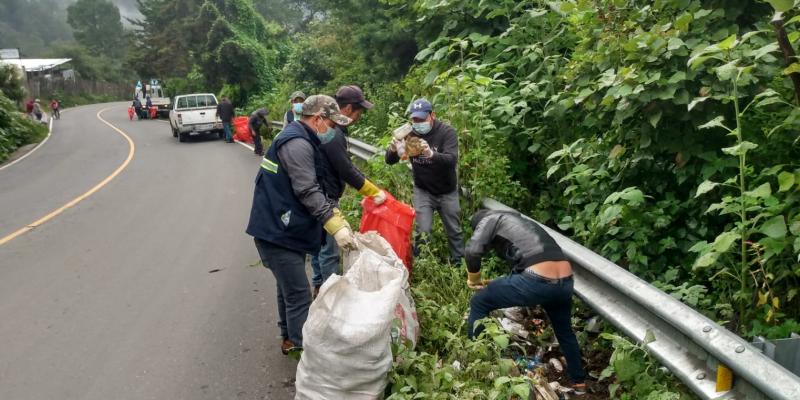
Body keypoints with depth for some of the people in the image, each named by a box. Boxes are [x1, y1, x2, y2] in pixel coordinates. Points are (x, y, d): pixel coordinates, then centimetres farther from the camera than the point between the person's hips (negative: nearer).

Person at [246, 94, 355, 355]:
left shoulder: (302, 141, 15)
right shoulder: (297, 144, -19)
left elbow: (316, 189, 15)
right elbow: (308, 193, -26)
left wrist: (338, 219, 6)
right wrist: (336, 226, -29)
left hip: (285, 229, 11)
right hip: (277, 232, -11)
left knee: (289, 289, 22)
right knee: (299, 296, -8)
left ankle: (290, 338, 37)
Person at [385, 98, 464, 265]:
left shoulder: (447, 132, -19)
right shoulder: (409, 133, -11)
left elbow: (452, 160, -34)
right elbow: (390, 161, -11)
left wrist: (431, 154, -54)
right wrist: (393, 149, -36)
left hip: (447, 192, 0)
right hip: (423, 191, 1)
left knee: (454, 231, 11)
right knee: (423, 232, -8)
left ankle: (459, 264, 29)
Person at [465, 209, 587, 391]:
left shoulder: (491, 219, 13)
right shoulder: (521, 221, 36)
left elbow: (473, 250, -3)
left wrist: (473, 279, 14)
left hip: (537, 281, -7)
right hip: (565, 281, 8)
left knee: (479, 303, 13)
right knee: (564, 330, 34)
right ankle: (579, 382, 47)